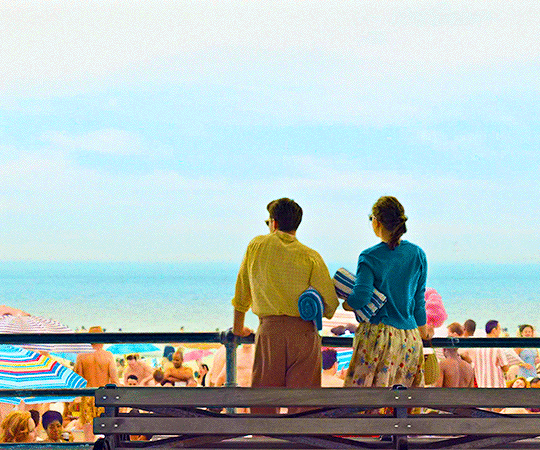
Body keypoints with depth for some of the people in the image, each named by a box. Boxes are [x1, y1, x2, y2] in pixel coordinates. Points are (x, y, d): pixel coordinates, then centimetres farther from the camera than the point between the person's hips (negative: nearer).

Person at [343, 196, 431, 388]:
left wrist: (346, 304, 5)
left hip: (378, 334, -5)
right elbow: (419, 298, 13)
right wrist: (422, 328, 28)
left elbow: (361, 297, -17)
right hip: (410, 336, 5)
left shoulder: (370, 257, -8)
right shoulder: (417, 254, 6)